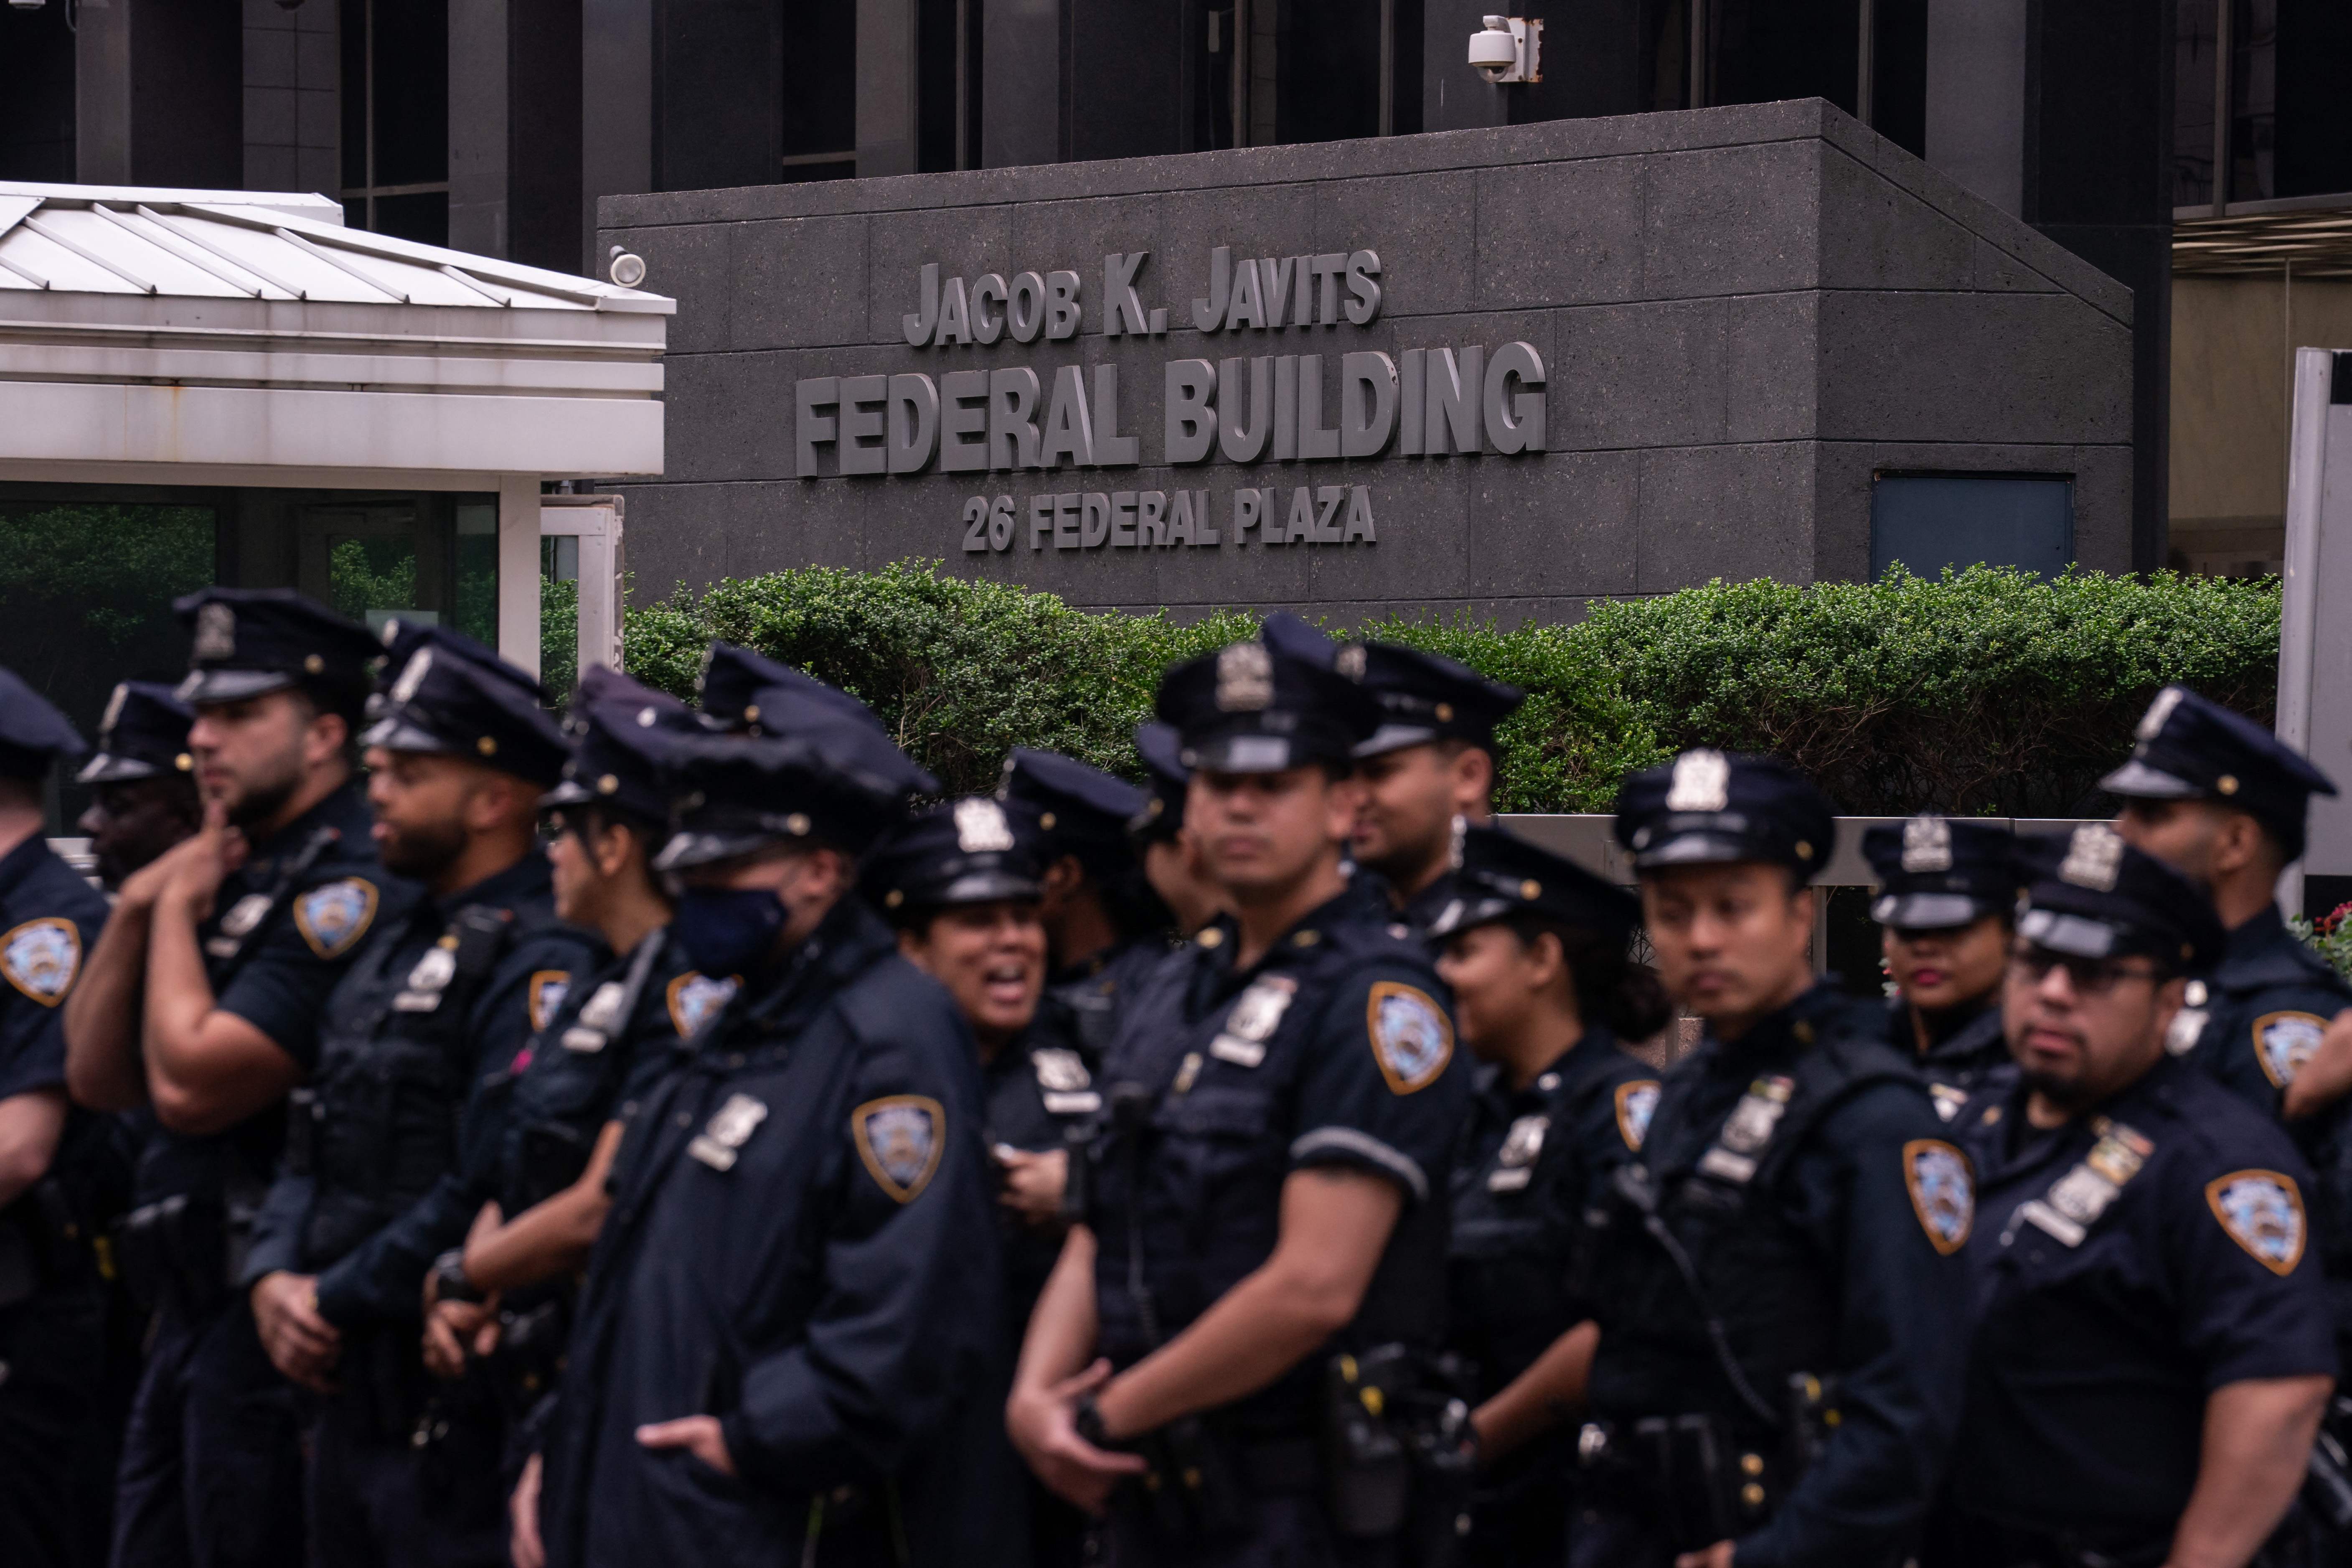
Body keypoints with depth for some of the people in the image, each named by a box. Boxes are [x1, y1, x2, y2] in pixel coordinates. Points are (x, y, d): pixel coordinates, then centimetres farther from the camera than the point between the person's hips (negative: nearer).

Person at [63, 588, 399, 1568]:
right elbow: (96, 1078, 15)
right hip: (191, 1307, 10)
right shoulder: (227, 872, 15)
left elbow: (189, 1084, -22)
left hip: (270, 1309, -10)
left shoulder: (347, 890, -16)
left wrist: (180, 907, -8)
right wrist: (137, 909, 2)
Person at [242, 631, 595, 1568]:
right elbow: (311, 1147, 20)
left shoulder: (543, 961, -15)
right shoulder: (398, 946, 17)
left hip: (459, 1410, -9)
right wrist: (275, 1277, 1)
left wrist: (333, 1301, -14)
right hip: (348, 1391, 9)